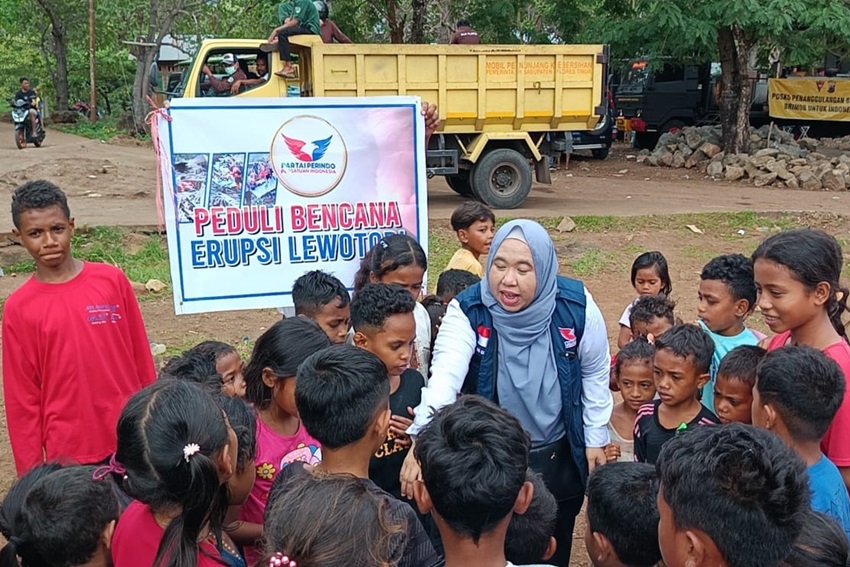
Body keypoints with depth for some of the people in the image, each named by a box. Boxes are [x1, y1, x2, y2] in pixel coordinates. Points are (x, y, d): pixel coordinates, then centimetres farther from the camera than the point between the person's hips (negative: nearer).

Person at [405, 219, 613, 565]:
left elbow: (595, 373, -1)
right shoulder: (467, 311, -22)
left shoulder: (576, 306, -17)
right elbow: (446, 374, -38)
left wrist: (596, 436, 4)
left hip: (559, 458, 2)